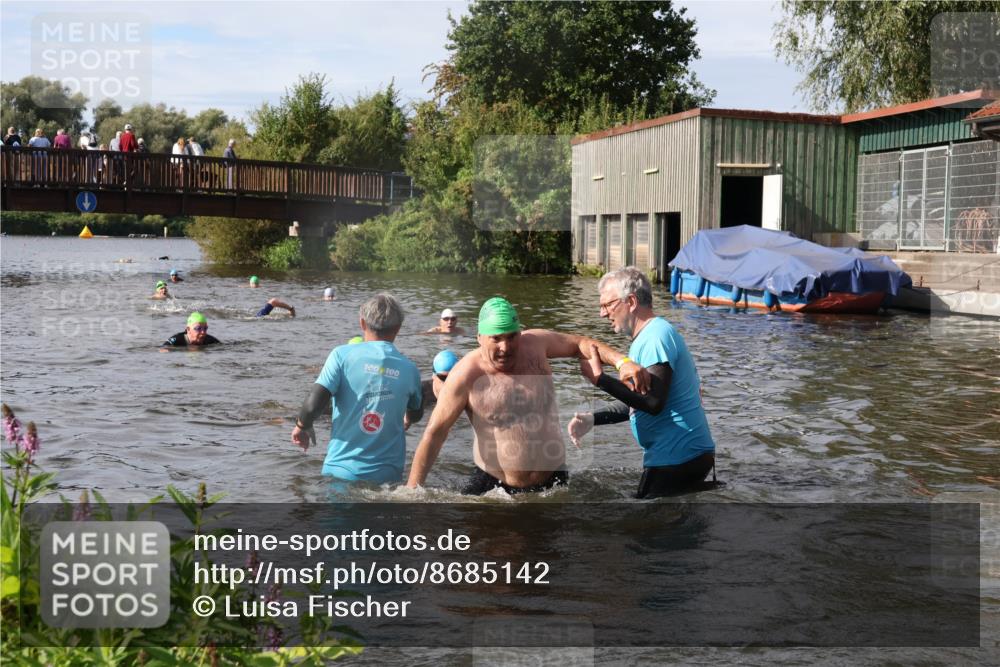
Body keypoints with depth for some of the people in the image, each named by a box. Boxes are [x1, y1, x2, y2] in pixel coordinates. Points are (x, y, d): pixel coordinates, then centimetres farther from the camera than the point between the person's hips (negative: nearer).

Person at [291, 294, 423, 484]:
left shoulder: (342, 355, -5)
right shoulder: (409, 368, 3)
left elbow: (313, 405, -13)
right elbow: (415, 415, 21)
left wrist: (302, 426, 9)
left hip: (342, 470, -1)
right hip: (387, 475, 1)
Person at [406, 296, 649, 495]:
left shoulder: (536, 344, -3)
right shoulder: (465, 376, -14)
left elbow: (579, 344, 13)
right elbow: (435, 433, -12)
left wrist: (622, 361, -2)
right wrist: (412, 489, -15)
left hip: (552, 479, 3)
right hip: (493, 483, -3)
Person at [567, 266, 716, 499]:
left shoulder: (656, 337, -18)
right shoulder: (647, 336, 15)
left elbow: (653, 403, -27)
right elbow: (638, 400, 18)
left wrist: (600, 379, -24)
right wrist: (593, 419, 6)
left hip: (677, 458, -10)